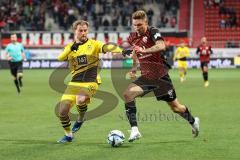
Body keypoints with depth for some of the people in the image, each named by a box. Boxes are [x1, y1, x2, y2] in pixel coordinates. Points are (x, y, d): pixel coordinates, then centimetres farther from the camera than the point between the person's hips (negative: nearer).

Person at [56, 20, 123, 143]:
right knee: (62, 111, -5)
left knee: (80, 100, -34)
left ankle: (80, 119, -1)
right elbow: (60, 58, -9)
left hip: (90, 83, -4)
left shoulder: (93, 44, 0)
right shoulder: (70, 47, 9)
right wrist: (71, 48, -27)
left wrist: (120, 50, -38)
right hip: (74, 82, 4)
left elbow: (106, 47, -19)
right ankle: (68, 135, 21)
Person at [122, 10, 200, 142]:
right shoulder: (132, 38, 5)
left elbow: (161, 46, -35)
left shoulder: (153, 32, -14)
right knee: (127, 93, -21)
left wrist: (143, 51, -41)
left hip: (161, 76, -5)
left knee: (175, 107, 8)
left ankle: (192, 121, 40)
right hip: (146, 77, 5)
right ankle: (134, 130, -21)